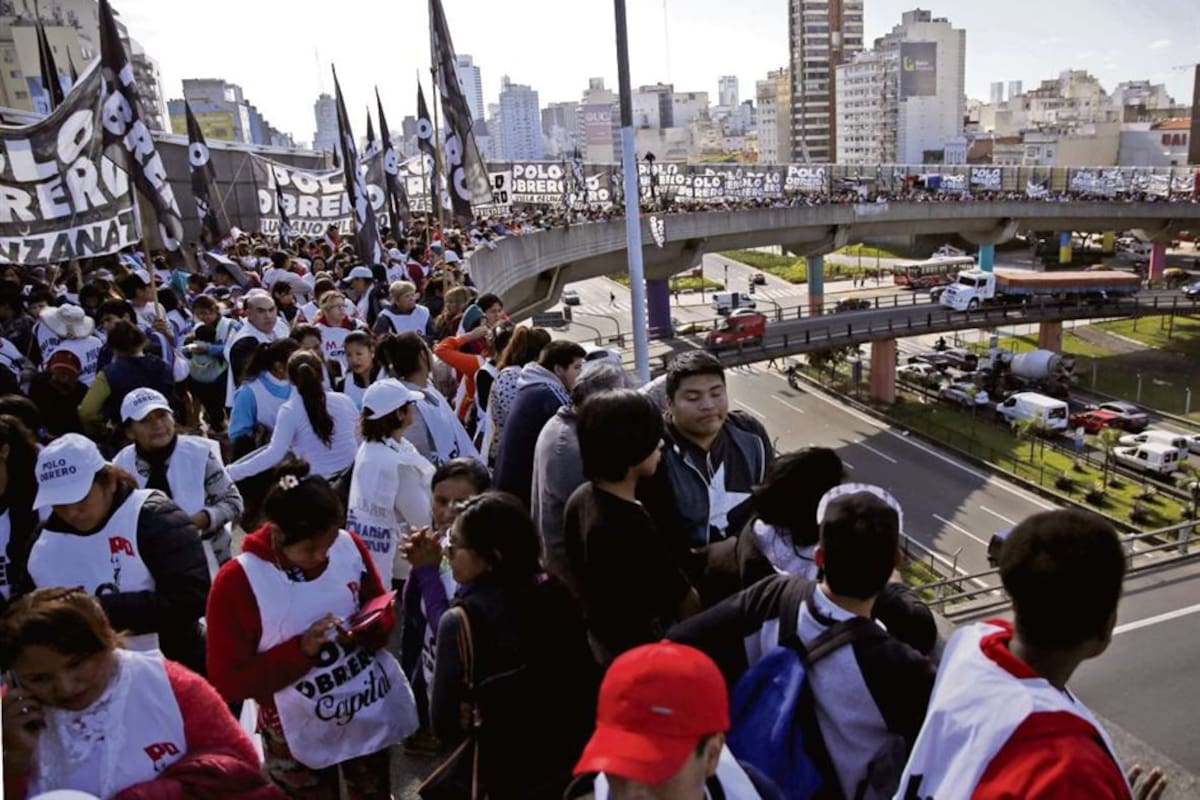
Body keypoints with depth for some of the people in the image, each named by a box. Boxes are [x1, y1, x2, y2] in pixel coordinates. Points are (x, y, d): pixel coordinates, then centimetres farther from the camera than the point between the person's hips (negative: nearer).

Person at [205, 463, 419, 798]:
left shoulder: (350, 546, -9)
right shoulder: (237, 582, -19)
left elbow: (384, 609, 5)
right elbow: (228, 682, -15)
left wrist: (371, 630, -17)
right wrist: (300, 651, -26)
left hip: (372, 713, 4)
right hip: (299, 735, -3)